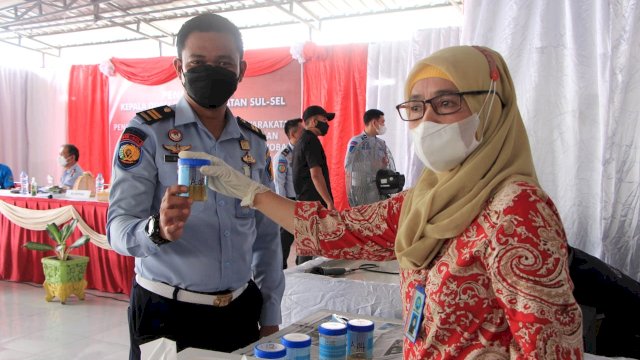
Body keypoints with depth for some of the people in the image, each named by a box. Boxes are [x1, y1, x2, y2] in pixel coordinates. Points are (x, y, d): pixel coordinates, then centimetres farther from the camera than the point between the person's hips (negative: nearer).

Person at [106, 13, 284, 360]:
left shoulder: (254, 142, 4)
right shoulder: (147, 132, -9)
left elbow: (267, 236, 8)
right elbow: (119, 227, -16)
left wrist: (270, 316, 7)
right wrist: (158, 230, -37)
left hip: (241, 310, 4)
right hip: (166, 312, -4)